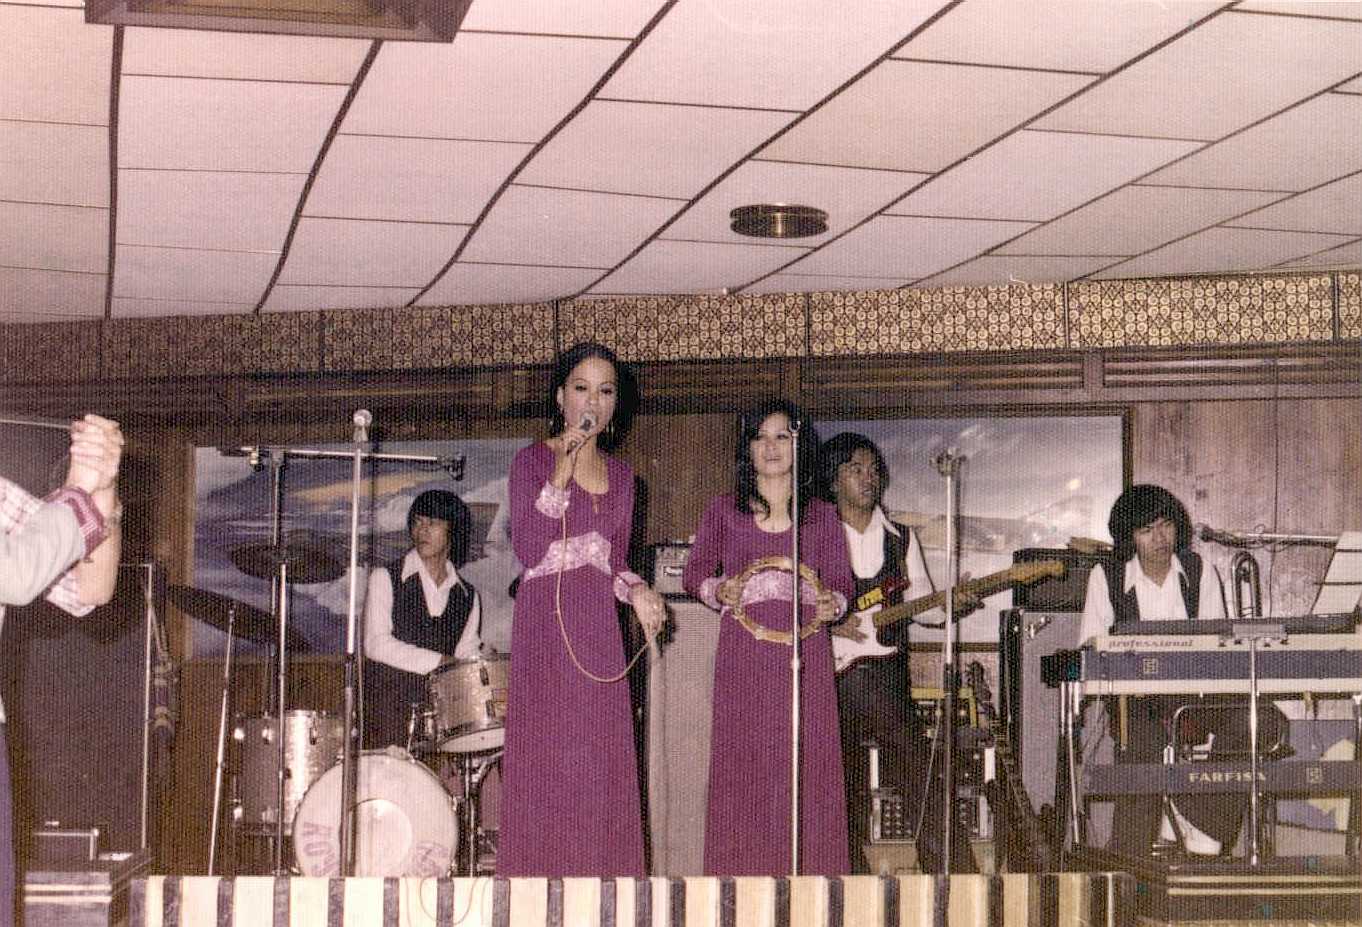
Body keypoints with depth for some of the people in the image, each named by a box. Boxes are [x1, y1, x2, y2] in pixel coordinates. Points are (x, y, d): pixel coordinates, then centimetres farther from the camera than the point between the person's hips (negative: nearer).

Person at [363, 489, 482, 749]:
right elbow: (376, 645, -7)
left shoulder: (467, 596, 16)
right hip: (389, 699, -3)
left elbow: (467, 655, 16)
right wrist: (439, 662, -12)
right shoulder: (385, 578, 4)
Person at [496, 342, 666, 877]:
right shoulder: (533, 460, 0)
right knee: (547, 759, -8)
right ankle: (540, 872, -4)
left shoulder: (619, 474, 16)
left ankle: (600, 871, 4)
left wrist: (635, 591, 1)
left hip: (599, 630, 5)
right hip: (546, 623, -5)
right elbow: (527, 549, -12)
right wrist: (560, 476, -17)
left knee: (603, 763, 1)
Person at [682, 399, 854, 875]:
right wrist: (717, 591, -7)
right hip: (743, 653, 0)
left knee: (806, 761, -4)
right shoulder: (725, 510, 11)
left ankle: (806, 871, 0)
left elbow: (841, 580, 13)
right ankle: (742, 873, 0)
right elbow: (694, 572, 13)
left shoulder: (821, 515, 12)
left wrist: (833, 603, -9)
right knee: (741, 760, -4)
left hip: (803, 652, 1)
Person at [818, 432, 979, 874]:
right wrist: (832, 626, -12)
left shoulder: (900, 538, 13)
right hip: (830, 679, -1)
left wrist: (951, 605, -11)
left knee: (924, 784, -7)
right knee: (846, 797, 5)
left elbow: (923, 601, 10)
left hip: (888, 676, 1)